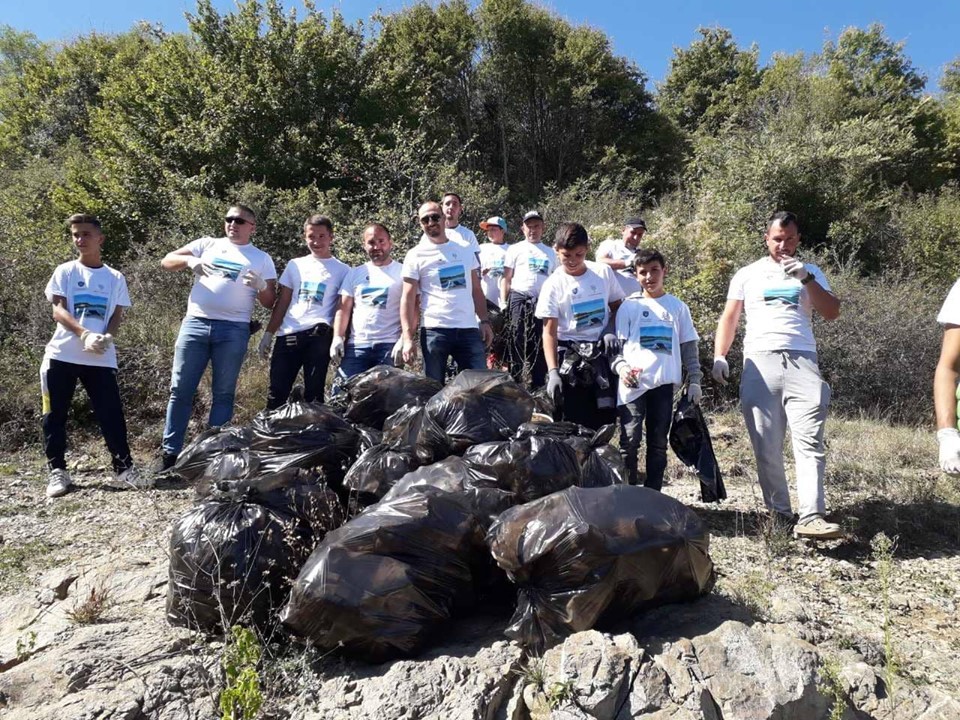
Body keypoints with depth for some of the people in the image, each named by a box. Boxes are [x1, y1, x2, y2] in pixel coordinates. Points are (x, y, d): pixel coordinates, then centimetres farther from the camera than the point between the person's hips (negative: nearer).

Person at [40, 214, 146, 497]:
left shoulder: (115, 278, 11)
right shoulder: (65, 271, 6)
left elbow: (117, 315, 6)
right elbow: (57, 310, -3)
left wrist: (106, 338, -15)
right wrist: (85, 334, -19)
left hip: (101, 358, 1)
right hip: (62, 355, 0)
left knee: (112, 414, -3)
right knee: (55, 415, 4)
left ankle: (123, 468, 2)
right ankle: (57, 471, 14)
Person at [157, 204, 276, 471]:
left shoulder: (261, 258, 12)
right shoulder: (207, 244, 14)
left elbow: (270, 303, 9)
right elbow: (166, 261, 9)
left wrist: (261, 286, -12)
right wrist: (189, 261, -11)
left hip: (234, 330, -1)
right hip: (195, 323, 1)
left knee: (223, 394, 2)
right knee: (180, 390, 2)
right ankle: (170, 453, 10)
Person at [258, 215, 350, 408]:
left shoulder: (342, 270, 6)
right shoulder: (295, 265, 15)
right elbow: (282, 303, 15)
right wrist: (268, 333, 9)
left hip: (319, 336, -3)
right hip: (287, 334, 3)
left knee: (313, 391, 0)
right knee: (277, 391, 4)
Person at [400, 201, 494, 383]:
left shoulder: (465, 251, 12)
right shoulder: (416, 255, 1)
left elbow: (476, 290, 16)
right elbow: (408, 299, -4)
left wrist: (485, 321, 5)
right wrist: (408, 338, -13)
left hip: (469, 329, 3)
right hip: (435, 331, -3)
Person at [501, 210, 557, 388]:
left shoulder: (551, 252, 18)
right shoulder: (515, 249, 9)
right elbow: (506, 278, 5)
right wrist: (503, 302, -4)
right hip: (519, 298, -2)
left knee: (540, 345, 4)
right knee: (517, 341, -2)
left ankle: (538, 385, 11)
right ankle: (514, 382, 2)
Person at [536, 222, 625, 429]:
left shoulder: (603, 272, 3)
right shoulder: (553, 285, -6)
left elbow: (617, 305, 15)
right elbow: (549, 331, -9)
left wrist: (611, 331, -7)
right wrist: (553, 372, -20)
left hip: (602, 350, 3)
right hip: (570, 354, -3)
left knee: (605, 416, 6)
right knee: (574, 421, -3)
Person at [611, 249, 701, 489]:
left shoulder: (678, 306, 12)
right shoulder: (629, 306, 6)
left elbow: (689, 346, 13)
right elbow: (616, 343, 4)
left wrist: (694, 381, 7)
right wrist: (620, 366, -14)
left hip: (664, 383, 2)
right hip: (633, 383, -2)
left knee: (658, 443, 7)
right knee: (629, 441, -4)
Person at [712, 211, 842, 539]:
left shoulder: (810, 272, 19)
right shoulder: (747, 274, 17)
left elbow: (832, 313, 7)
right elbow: (729, 318, 13)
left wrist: (805, 278, -4)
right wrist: (719, 355, -1)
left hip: (801, 362, 0)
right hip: (759, 363, 0)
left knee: (810, 441, -12)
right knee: (766, 446, -1)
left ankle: (811, 517, -16)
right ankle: (779, 512, 9)